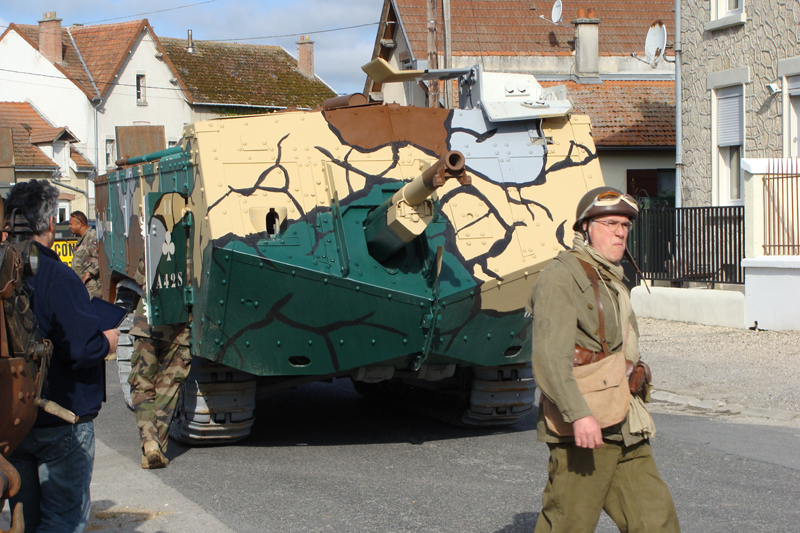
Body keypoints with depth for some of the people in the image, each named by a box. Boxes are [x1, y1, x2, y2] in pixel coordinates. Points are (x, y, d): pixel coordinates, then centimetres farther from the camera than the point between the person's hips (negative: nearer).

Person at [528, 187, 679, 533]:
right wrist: (579, 415, -31)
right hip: (582, 431, -9)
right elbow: (549, 358, -21)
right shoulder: (561, 277, -10)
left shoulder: (611, 280, 21)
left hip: (624, 434, 9)